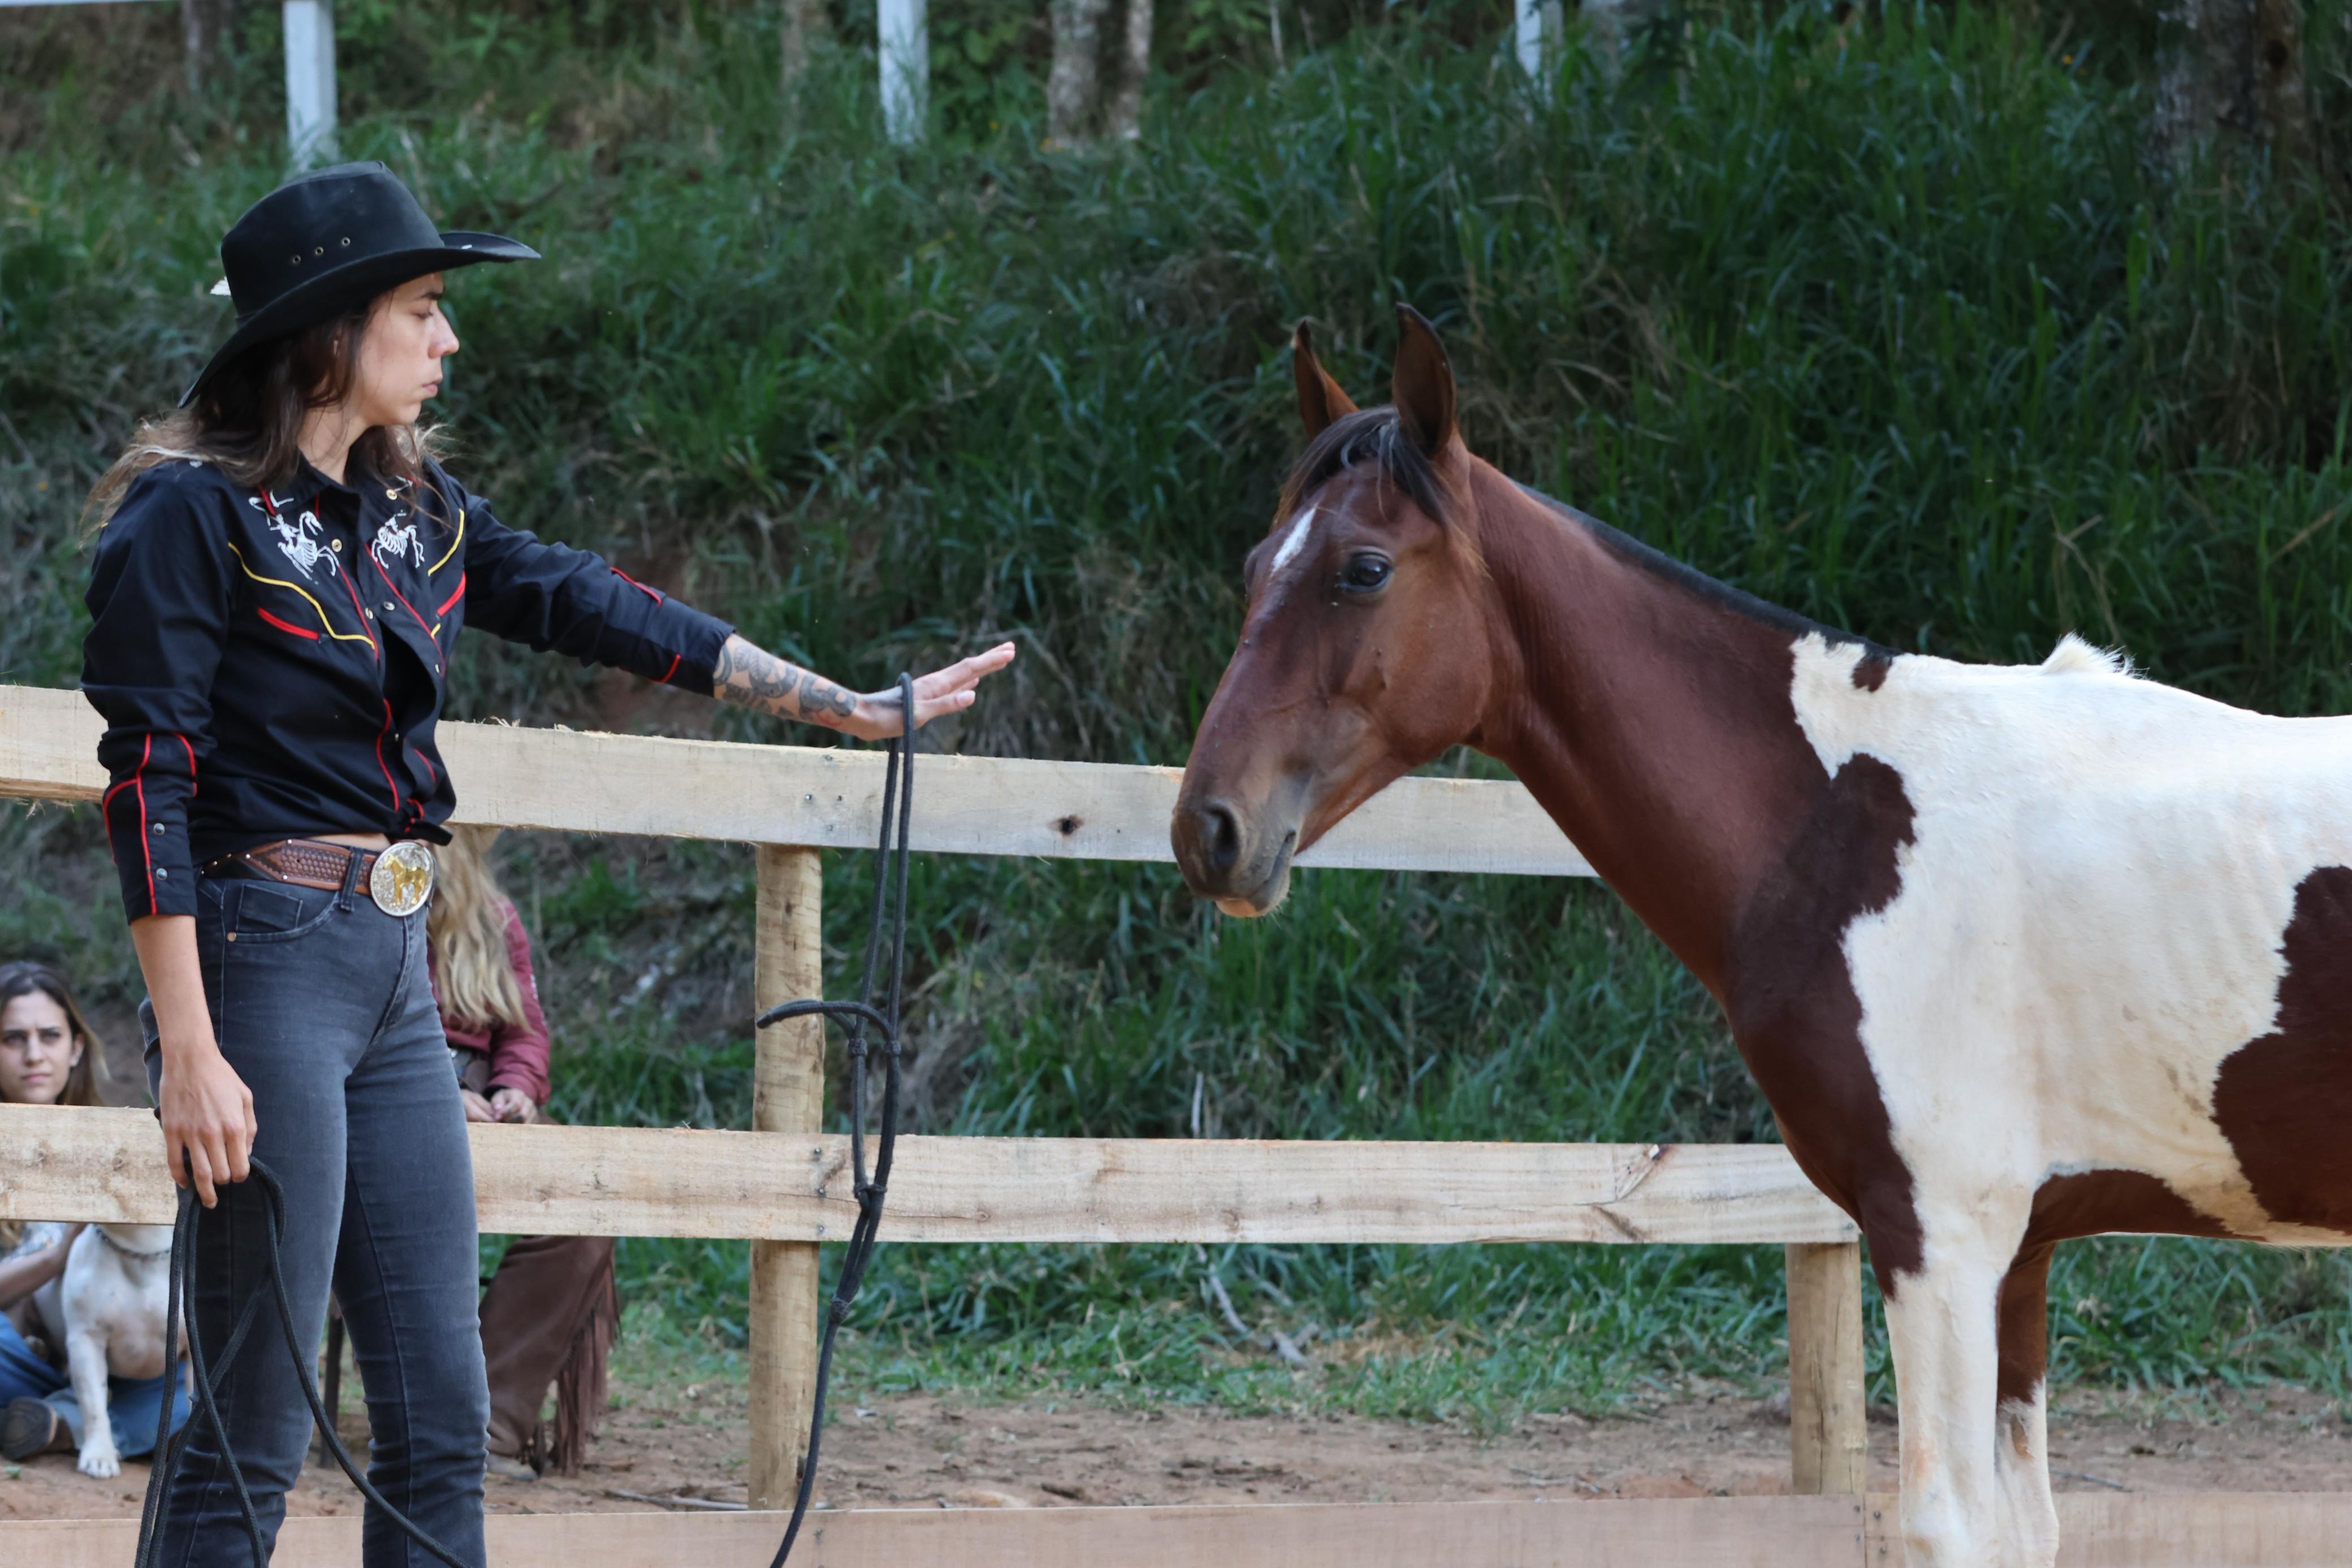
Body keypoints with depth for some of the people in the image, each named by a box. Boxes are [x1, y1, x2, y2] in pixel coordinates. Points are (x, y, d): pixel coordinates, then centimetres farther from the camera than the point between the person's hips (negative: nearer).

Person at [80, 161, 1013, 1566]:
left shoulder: (415, 513, 12)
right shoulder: (191, 516, -11)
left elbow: (589, 608, 14)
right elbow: (149, 785, -14)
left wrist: (853, 708, 13)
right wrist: (191, 1056, -19)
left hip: (396, 976, 8)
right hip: (263, 962, -8)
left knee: (443, 1425, 8)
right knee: (254, 1435, -8)